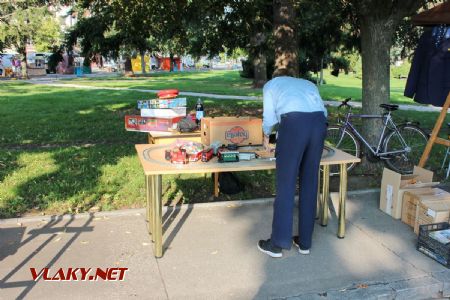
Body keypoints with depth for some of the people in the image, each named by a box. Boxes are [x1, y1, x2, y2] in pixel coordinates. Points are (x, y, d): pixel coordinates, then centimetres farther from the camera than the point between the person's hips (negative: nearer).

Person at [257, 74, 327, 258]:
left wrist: (266, 136, 45)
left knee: (286, 185, 2)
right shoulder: (308, 84, 38)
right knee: (310, 184, 12)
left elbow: (269, 117, 25)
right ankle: (305, 242, 20)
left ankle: (278, 243, 10)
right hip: (319, 122, 4)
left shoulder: (271, 85, 29)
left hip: (293, 121, -4)